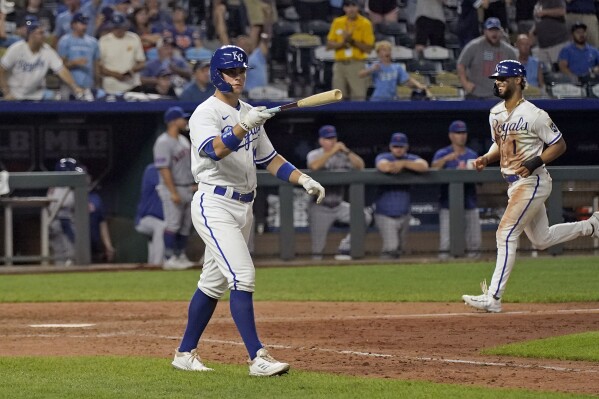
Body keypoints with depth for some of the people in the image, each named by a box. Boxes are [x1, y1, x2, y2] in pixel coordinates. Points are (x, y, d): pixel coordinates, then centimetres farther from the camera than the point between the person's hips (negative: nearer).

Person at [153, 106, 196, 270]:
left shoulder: (184, 140, 13)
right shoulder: (163, 143, -16)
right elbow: (164, 169, -21)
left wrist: (193, 185, 15)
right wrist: (173, 193, -24)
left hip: (187, 189, 9)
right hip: (172, 189, -9)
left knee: (185, 224, 11)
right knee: (173, 224, -9)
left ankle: (180, 255, 18)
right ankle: (169, 259, -7)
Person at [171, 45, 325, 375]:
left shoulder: (249, 113, 14)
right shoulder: (206, 113, -11)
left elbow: (269, 158, 20)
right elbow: (214, 150, -31)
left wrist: (303, 179, 7)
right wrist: (243, 127, -46)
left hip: (243, 207, 8)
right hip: (214, 205, -8)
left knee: (214, 282, 13)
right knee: (243, 276, -18)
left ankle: (185, 353, 23)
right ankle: (258, 358, -22)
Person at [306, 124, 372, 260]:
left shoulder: (342, 155, 5)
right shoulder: (314, 154, -4)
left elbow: (360, 166, -8)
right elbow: (314, 166, -27)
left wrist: (346, 151, -19)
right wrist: (332, 151, -28)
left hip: (339, 205, 4)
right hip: (320, 207, -4)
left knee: (365, 216, -16)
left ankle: (344, 248, -7)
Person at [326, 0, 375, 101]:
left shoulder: (365, 23, -1)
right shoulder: (337, 22, 8)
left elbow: (368, 49, -4)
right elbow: (329, 45, 7)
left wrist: (353, 41, -15)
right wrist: (342, 43, -10)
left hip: (357, 64, -3)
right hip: (340, 64, 3)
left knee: (358, 98, -11)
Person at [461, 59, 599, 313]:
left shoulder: (534, 115, -15)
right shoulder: (495, 114, 9)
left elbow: (559, 144, -9)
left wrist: (536, 161, -23)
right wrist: (486, 159, 1)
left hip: (532, 182, -9)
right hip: (514, 184, 9)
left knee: (506, 234, -16)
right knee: (541, 240, 18)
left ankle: (493, 297, -16)